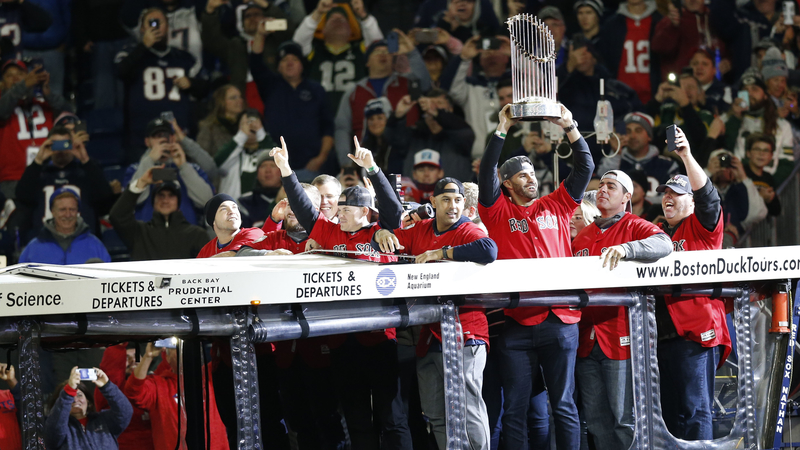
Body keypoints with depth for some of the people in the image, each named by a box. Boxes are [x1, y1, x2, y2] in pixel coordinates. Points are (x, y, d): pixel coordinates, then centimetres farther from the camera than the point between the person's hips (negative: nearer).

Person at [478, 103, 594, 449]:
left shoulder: (556, 207, 12)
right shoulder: (499, 211, 7)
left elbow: (585, 168, 9)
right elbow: (487, 172, -6)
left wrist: (569, 128, -1)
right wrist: (502, 130, -11)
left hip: (560, 320, 1)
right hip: (517, 323, -1)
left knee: (563, 404, 4)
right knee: (515, 407, 3)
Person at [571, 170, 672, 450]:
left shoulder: (634, 227, 1)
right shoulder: (581, 237, 20)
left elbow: (663, 244, -20)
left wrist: (626, 249, -35)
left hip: (622, 339, -6)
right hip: (587, 340, 6)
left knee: (625, 418, -6)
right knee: (596, 422, 8)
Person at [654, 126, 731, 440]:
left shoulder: (702, 227, 4)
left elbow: (706, 196, -13)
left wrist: (686, 156, -21)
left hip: (695, 332, -7)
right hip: (661, 333, 7)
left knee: (693, 409, -11)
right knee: (669, 410, 9)